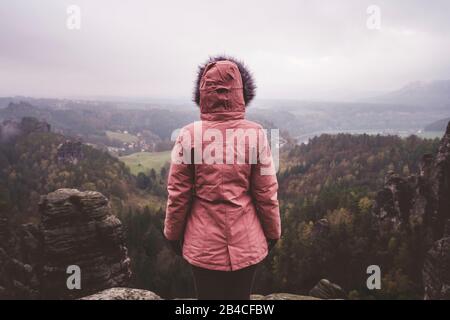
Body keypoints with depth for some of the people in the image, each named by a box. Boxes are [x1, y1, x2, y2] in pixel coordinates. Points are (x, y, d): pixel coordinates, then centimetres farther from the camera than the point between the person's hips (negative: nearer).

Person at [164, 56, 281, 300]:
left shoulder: (190, 135, -11)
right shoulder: (255, 134, -10)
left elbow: (178, 194, -6)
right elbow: (266, 193, -5)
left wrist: (173, 234, 9)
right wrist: (273, 232, 10)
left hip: (204, 245, 0)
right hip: (246, 243, 1)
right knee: (241, 296, 19)